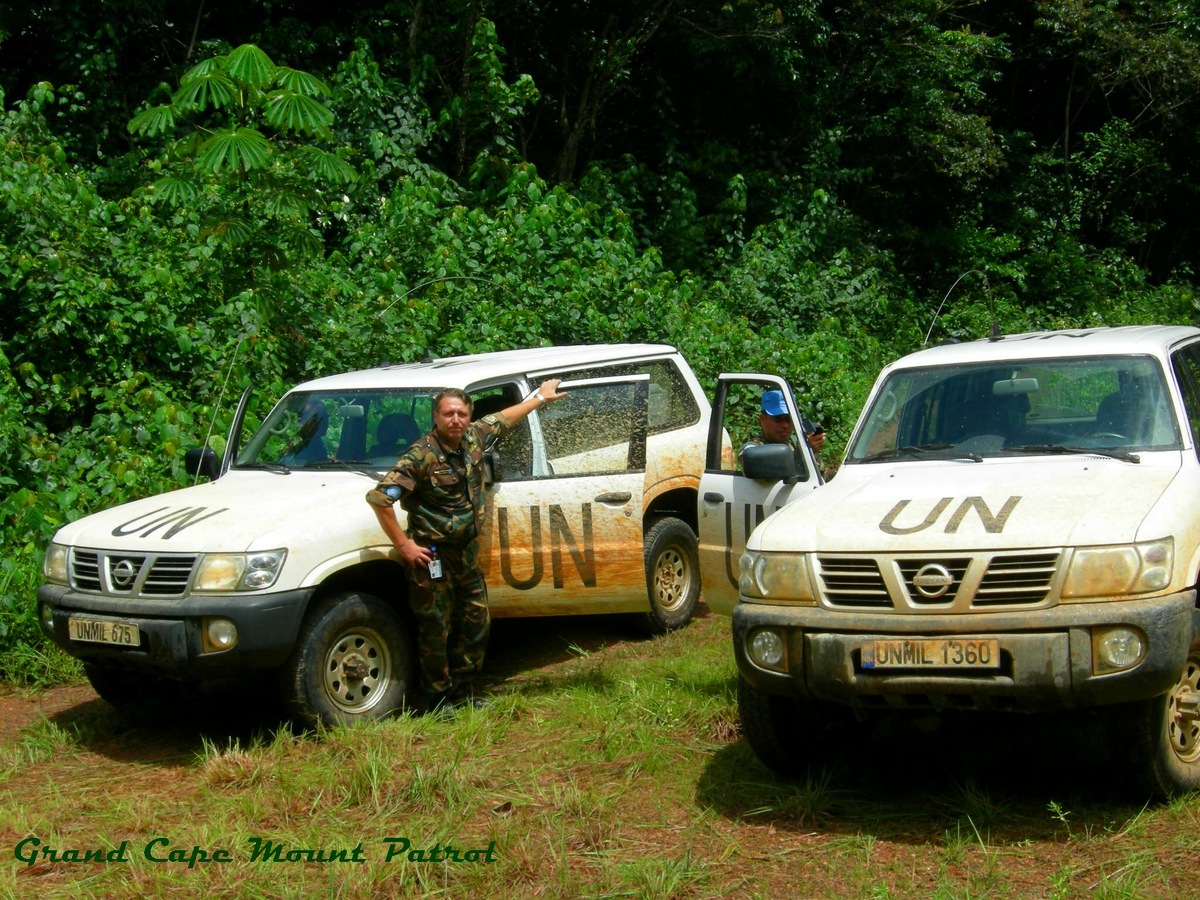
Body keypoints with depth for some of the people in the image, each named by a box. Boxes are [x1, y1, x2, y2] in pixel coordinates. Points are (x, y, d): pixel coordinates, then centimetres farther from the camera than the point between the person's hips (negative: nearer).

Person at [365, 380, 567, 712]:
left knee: (476, 623, 13)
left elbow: (503, 419, 22)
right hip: (432, 555, -7)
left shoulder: (473, 438, 0)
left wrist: (540, 397, 33)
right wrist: (402, 544, -20)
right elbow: (378, 496, -25)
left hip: (467, 551, 7)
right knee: (436, 630, 2)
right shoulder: (421, 455, -21)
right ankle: (439, 700, 15)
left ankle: (462, 692, 28)